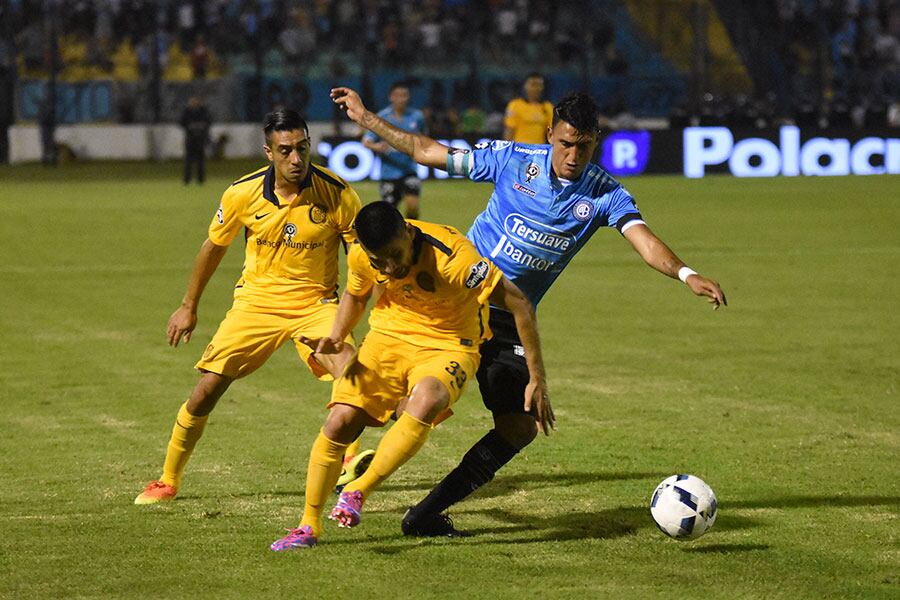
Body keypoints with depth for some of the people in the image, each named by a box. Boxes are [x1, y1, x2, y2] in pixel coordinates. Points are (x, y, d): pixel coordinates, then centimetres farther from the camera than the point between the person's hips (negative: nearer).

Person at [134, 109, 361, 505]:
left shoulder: (336, 193, -17)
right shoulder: (243, 194, -12)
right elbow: (214, 246, 7)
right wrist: (189, 306, 14)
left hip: (315, 302, -1)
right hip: (256, 300, 1)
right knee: (206, 390, -3)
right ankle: (168, 481, 16)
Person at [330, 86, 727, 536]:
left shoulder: (604, 194, -5)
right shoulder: (514, 160, -7)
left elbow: (644, 240, -21)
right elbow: (429, 153, 1)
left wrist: (686, 274, -41)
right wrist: (365, 118, 2)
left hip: (512, 322, 3)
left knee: (521, 426, -3)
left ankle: (426, 513, 8)